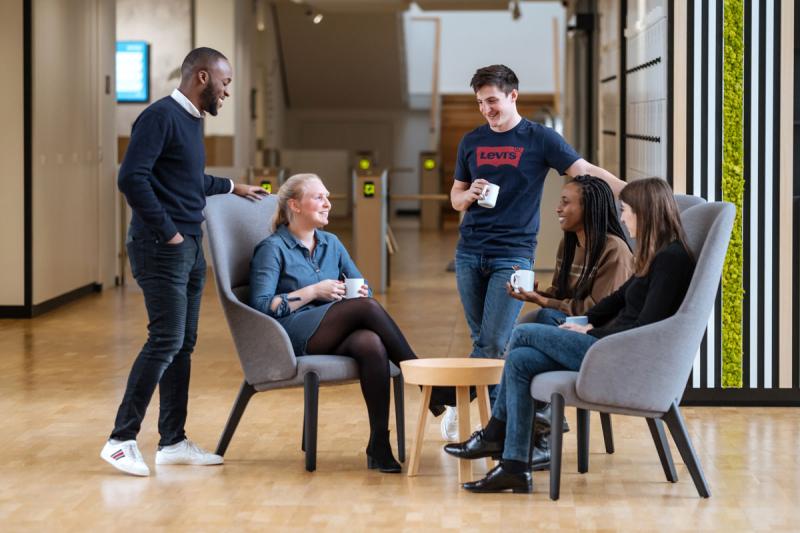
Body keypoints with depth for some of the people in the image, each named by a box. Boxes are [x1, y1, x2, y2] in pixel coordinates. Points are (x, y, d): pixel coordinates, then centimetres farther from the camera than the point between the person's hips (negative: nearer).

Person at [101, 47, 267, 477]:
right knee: (165, 341, -12)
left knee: (182, 345, 9)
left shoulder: (191, 120, 16)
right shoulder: (161, 116, -12)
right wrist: (167, 231, -17)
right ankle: (121, 440, -7)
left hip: (189, 247, 9)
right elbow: (132, 177, -20)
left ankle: (173, 442, 15)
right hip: (162, 248, -9)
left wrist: (231, 187, 36)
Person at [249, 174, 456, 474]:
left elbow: (363, 287, 23)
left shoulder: (331, 244, 21)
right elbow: (262, 306, -8)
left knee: (370, 343, -34)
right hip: (292, 338, -5)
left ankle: (379, 444, -37)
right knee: (366, 307, -30)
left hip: (336, 336, 5)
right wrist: (313, 291, -10)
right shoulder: (273, 248, 2)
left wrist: (362, 292, -2)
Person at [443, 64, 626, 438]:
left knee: (494, 343, -10)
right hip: (470, 253, 4)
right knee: (482, 341, 7)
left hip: (514, 254, -4)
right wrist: (470, 195, -7)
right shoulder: (471, 142, 11)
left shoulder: (540, 139, 0)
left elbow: (586, 171, -8)